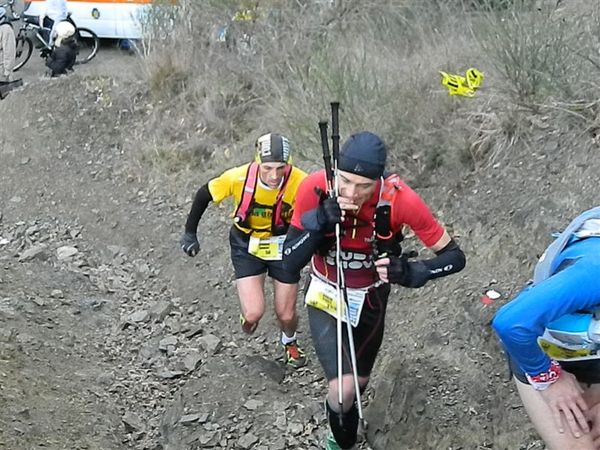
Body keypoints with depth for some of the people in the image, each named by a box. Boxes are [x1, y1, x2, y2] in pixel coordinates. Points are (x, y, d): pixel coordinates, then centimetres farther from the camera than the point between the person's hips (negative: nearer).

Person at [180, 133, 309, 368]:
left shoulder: (300, 183, -31)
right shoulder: (239, 177, -28)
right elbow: (204, 195, -10)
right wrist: (190, 232, -4)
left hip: (283, 247, 0)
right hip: (247, 246, 0)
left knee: (286, 315, 9)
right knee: (253, 314, -12)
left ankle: (289, 342, 47)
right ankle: (248, 318, 28)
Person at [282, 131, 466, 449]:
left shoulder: (399, 199, -30)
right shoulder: (315, 188, -28)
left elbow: (454, 256, -22)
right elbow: (290, 262, -24)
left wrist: (411, 272, -41)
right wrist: (319, 221, -41)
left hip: (370, 300, 1)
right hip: (326, 296, -1)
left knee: (360, 381, 22)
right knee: (344, 388, -18)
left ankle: (342, 407, 59)